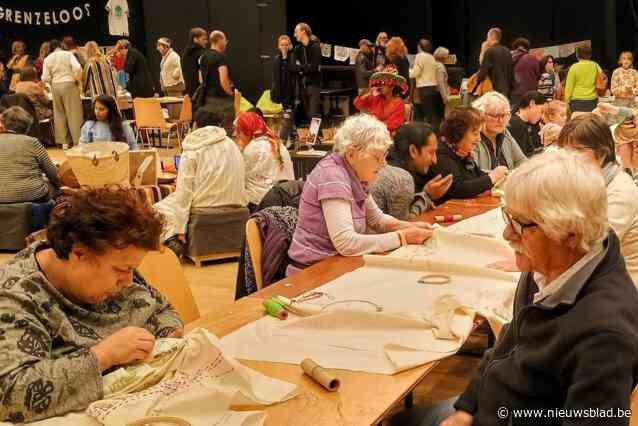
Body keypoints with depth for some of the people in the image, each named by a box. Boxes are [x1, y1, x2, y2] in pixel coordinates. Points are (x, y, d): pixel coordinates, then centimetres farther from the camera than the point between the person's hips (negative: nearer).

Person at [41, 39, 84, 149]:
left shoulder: (48, 59, 6)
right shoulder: (68, 54, -1)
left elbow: (45, 78, 0)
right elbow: (77, 68, -14)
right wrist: (78, 80, 1)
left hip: (55, 86, 3)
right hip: (69, 84, -3)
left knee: (59, 113, 10)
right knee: (74, 113, 1)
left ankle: (63, 142, 11)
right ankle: (77, 140, 0)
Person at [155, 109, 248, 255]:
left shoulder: (191, 150, -5)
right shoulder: (232, 145, 7)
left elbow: (184, 189, -10)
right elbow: (242, 180, 7)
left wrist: (180, 228, -10)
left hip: (204, 206, -5)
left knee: (159, 209, 14)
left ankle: (171, 240, -5)